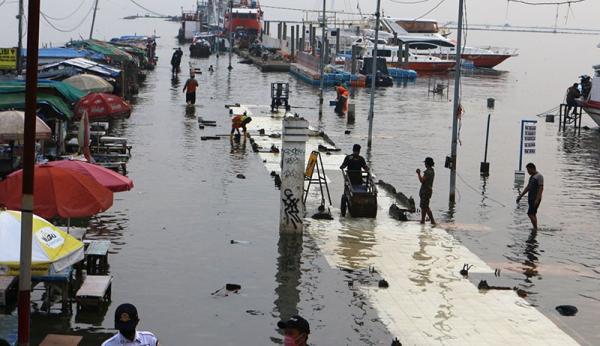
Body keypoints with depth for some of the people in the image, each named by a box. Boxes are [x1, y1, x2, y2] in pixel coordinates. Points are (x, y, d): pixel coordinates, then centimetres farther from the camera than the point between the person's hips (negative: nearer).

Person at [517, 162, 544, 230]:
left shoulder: (539, 176, -12)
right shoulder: (532, 176, 17)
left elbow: (541, 188, -19)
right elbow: (528, 187, 24)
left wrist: (537, 199, -26)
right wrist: (520, 196, 23)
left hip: (535, 199, -9)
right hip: (531, 198, 9)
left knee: (530, 214, -14)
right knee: (533, 214, 10)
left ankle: (535, 228, -9)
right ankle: (535, 229, 13)